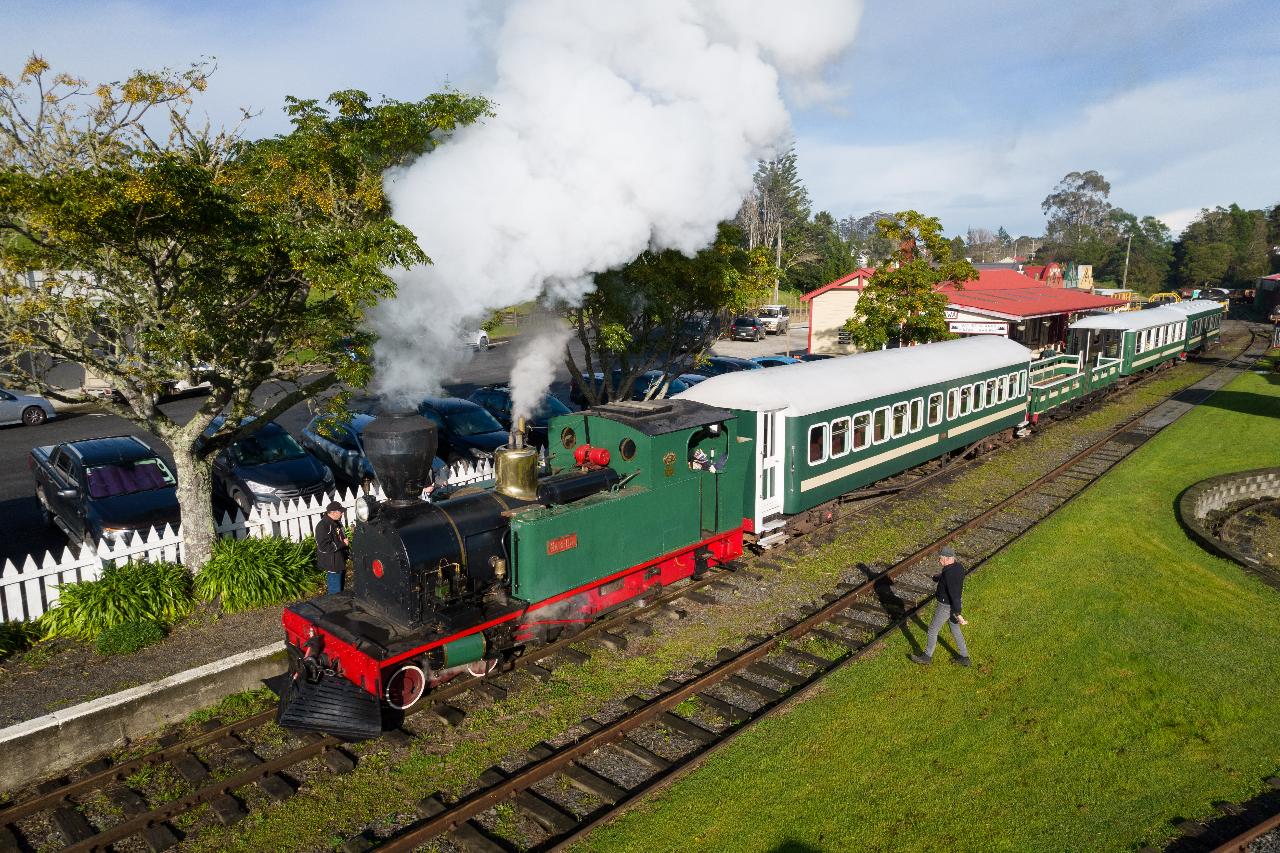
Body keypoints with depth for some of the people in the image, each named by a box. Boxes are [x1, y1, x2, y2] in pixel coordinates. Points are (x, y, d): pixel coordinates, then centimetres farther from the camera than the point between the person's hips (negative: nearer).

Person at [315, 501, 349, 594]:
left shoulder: (337, 522, 7)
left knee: (341, 589, 20)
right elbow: (324, 547, -26)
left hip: (340, 561, 9)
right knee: (335, 591, -3)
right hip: (332, 564, -9)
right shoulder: (323, 526, -21)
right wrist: (342, 544, -21)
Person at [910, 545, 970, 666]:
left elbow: (954, 595, -33)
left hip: (945, 607, -8)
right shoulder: (959, 567, -6)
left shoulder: (949, 573, -35)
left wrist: (958, 615, -31)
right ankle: (964, 657, 35)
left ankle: (927, 656, 30)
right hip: (954, 604, 8)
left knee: (933, 630, 12)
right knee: (955, 631, 24)